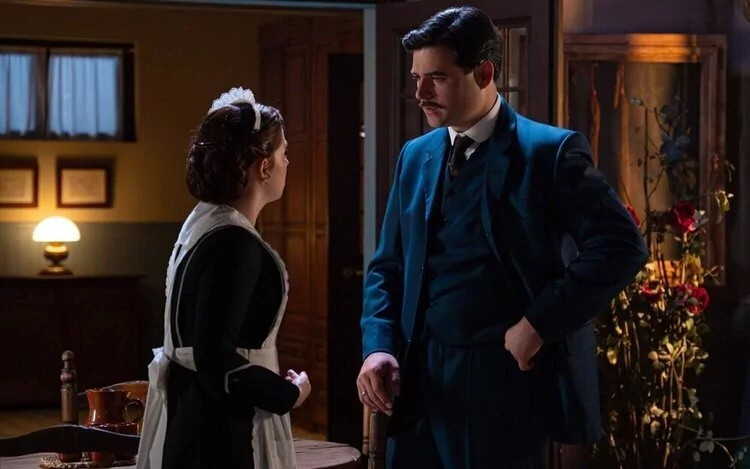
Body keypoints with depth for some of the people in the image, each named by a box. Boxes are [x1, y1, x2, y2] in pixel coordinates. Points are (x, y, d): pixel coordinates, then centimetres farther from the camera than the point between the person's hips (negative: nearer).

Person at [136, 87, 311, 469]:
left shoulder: (204, 223, 7)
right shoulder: (234, 243, -21)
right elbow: (216, 358, -25)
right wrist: (289, 394, -13)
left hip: (194, 414, 9)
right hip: (222, 428, -9)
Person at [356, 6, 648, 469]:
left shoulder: (549, 151, -6)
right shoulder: (415, 156, 11)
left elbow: (621, 245, -13)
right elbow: (388, 266, 15)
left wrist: (539, 324, -15)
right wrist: (379, 346, -2)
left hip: (507, 377, -5)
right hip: (421, 375, 5)